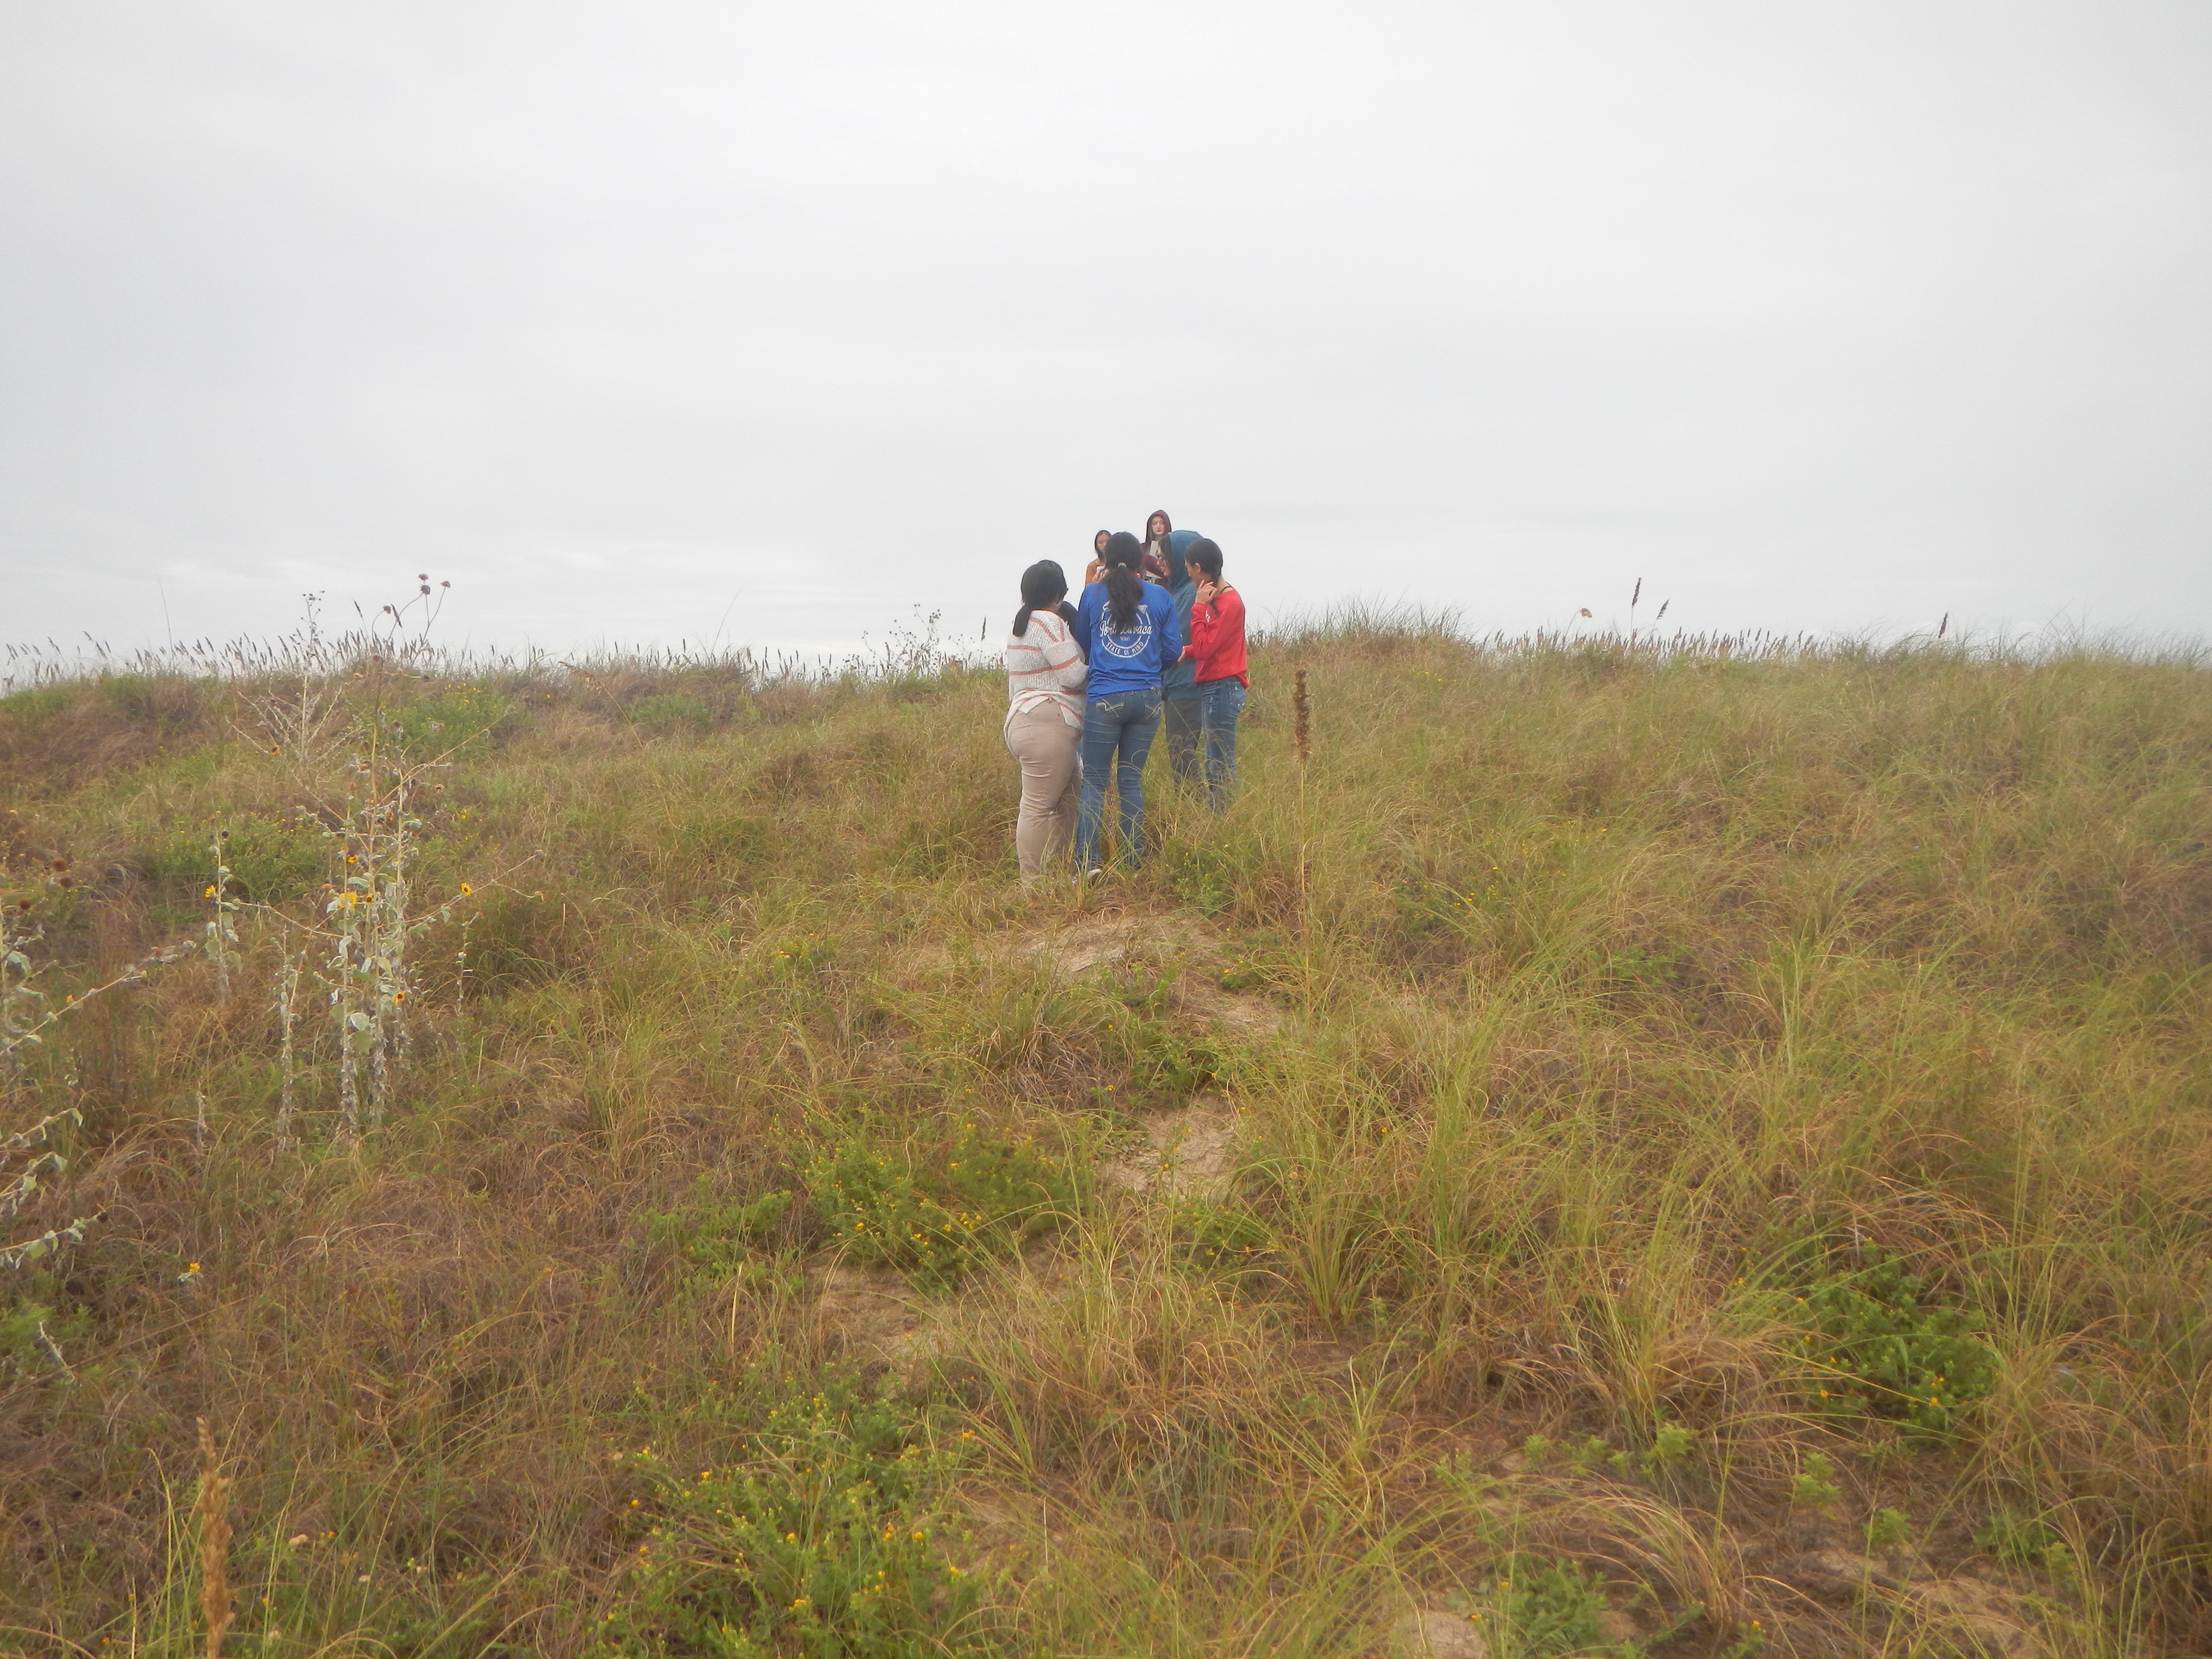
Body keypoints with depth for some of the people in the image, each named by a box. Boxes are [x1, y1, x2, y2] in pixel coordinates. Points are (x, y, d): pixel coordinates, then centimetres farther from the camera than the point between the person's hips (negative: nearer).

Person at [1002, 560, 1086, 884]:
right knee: (1038, 806, -7)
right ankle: (1034, 882, -3)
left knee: (1066, 800, 15)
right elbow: (1074, 677, -14)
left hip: (1024, 721, 11)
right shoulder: (1050, 623, -11)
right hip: (1046, 726, -11)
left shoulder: (1022, 622, 20)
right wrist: (1095, 669, 6)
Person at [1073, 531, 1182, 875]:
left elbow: (1081, 645, 13)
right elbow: (1173, 651, 7)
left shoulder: (1092, 594, 3)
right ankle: (1133, 862, 12)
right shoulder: (1161, 597, 4)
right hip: (1148, 698, 2)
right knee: (1132, 779, 10)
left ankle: (1089, 861, -5)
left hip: (1105, 699, -2)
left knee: (1094, 781, 4)